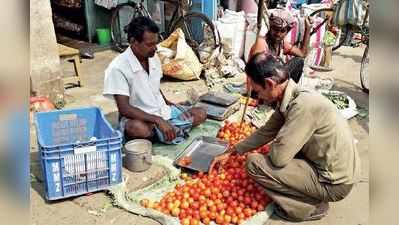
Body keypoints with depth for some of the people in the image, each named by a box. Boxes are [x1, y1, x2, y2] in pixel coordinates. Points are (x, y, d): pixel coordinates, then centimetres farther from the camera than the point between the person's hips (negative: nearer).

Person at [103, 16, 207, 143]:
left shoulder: (154, 59, 2)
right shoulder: (118, 68, -20)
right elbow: (124, 109, -24)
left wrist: (168, 104, 3)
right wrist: (158, 120, -32)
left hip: (163, 112, 8)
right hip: (139, 118, -7)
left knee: (201, 114, -5)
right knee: (138, 128, -41)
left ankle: (156, 133, -10)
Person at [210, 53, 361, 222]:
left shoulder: (303, 104, -28)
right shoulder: (290, 98, 0)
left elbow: (278, 157, -27)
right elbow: (265, 132, 12)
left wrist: (275, 146, -3)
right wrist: (229, 153, 15)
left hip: (334, 182, -9)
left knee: (254, 163, -13)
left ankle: (310, 207, 1)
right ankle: (312, 197, 17)